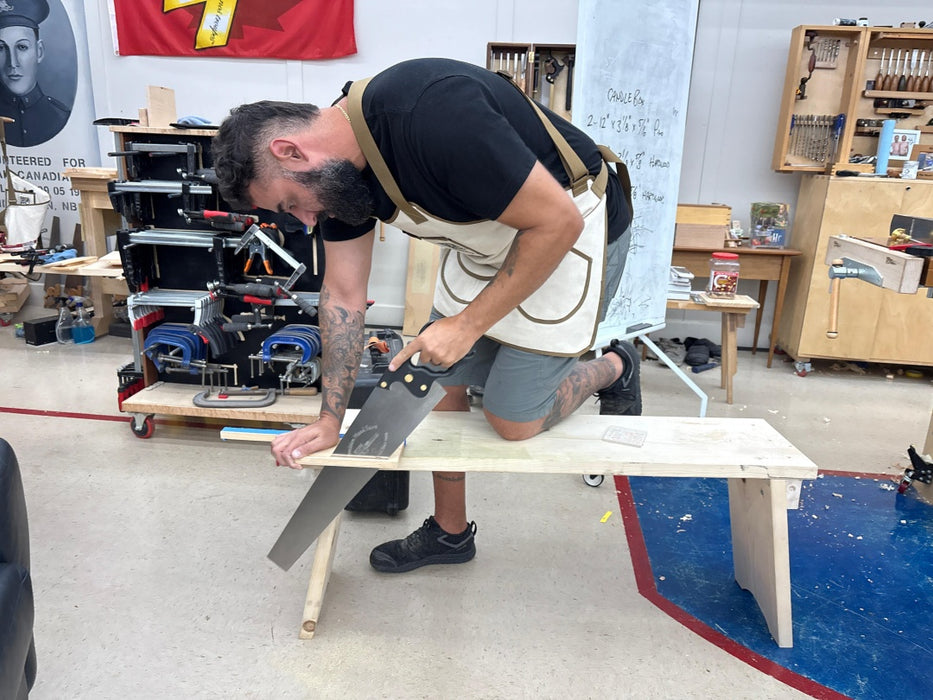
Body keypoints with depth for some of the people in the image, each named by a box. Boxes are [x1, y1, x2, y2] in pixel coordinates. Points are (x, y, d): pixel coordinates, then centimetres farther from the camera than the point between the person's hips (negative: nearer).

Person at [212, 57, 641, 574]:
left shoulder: (432, 115, -34)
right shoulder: (336, 164, -6)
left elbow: (558, 223, -28)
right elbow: (343, 294, 0)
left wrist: (467, 325, -22)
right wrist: (330, 421, 1)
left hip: (568, 232, -7)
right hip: (488, 241, 8)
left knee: (513, 421, -4)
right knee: (441, 385, 8)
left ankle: (614, 369, 25)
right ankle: (449, 532, 30)